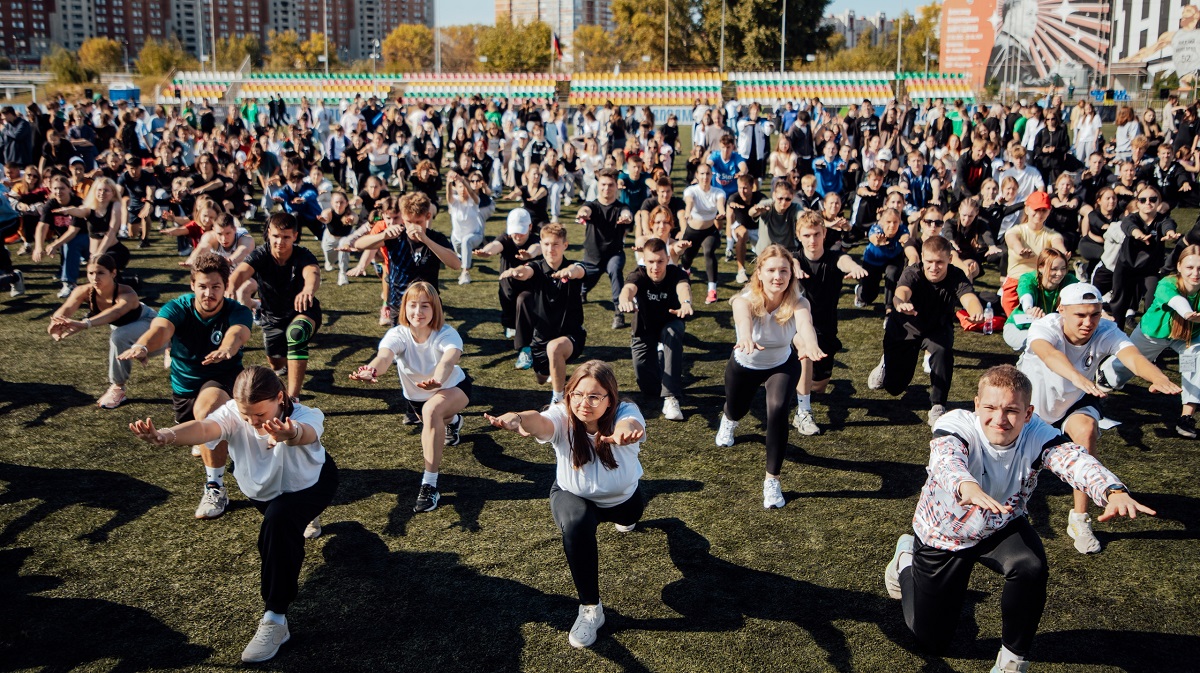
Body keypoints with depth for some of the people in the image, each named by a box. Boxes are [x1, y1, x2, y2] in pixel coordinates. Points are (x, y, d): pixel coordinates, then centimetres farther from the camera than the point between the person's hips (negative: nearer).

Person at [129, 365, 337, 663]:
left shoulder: (304, 416, -39)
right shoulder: (233, 414, -32)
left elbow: (306, 433, -65)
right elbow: (204, 427, -53)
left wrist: (290, 434, -91)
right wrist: (165, 436, -76)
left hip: (310, 484, -5)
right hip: (263, 490, 5)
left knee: (278, 521, -34)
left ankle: (275, 619, -28)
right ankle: (304, 517, 70)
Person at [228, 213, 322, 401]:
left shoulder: (303, 256, -27)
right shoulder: (260, 255, -22)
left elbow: (312, 272, -51)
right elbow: (240, 272, -42)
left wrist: (309, 289, -75)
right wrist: (230, 288, -66)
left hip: (303, 311, -3)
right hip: (273, 318, 4)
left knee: (296, 333, -36)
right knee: (277, 365, 13)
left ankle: (293, 397, -35)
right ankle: (290, 364, 56)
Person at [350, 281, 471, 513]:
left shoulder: (446, 334, -32)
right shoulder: (398, 334, -27)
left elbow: (449, 361, -54)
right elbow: (384, 356, -49)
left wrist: (438, 380, -78)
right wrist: (372, 371, -74)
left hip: (453, 387, -4)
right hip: (416, 395, 5)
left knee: (431, 410, -36)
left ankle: (429, 485, -32)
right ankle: (452, 421, 66)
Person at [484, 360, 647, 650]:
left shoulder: (624, 412, -33)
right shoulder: (562, 417, -33)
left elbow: (631, 423, -58)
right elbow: (541, 423, -57)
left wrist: (625, 430, -85)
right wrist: (518, 419, -83)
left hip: (623, 497, 2)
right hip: (574, 496, -2)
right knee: (577, 523, -34)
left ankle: (626, 516, 68)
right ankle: (590, 608, -19)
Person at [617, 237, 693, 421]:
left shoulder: (676, 273, -26)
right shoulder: (638, 275, -25)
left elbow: (683, 287, -50)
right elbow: (628, 288, -49)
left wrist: (686, 303, -75)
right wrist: (625, 300, -74)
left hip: (670, 324, -1)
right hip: (644, 330, 1)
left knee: (671, 333, -39)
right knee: (649, 391, -7)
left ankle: (671, 399, -34)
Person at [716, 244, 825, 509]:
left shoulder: (797, 303, -32)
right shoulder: (746, 300, -34)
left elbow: (805, 323, -55)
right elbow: (743, 318, -58)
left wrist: (810, 344, -78)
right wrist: (746, 338, -82)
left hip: (782, 365, -1)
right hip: (744, 366, 1)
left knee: (778, 410, -25)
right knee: (737, 411, 21)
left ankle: (772, 480, -10)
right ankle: (727, 420, 62)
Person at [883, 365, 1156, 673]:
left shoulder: (1037, 435, -25)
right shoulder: (956, 425, -31)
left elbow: (1076, 460, -44)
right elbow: (946, 458, -53)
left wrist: (1113, 491, -66)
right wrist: (965, 485, -77)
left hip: (1001, 529, 2)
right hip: (943, 533, -2)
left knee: (1031, 567, -33)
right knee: (932, 640, 8)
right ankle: (906, 556, 37)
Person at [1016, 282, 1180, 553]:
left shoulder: (1107, 333, -27)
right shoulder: (1044, 328, -33)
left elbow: (1132, 356, -48)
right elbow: (1048, 353, -56)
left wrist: (1159, 378, -70)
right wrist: (1078, 377, -77)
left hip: (1074, 402, 1)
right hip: (1032, 399, -1)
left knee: (1087, 429, -29)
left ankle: (1079, 520, -17)